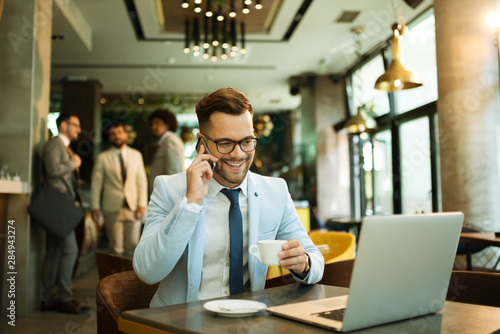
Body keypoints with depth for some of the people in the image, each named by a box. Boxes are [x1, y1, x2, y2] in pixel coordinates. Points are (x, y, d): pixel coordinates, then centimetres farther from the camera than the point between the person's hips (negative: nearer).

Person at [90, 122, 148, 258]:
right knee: (116, 247, 2)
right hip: (112, 209, -2)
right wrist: (95, 207, -1)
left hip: (133, 207, 2)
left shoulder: (136, 155, 10)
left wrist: (142, 204, -1)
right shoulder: (102, 158, 3)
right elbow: (96, 184, 3)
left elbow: (142, 181, 8)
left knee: (133, 245, 4)